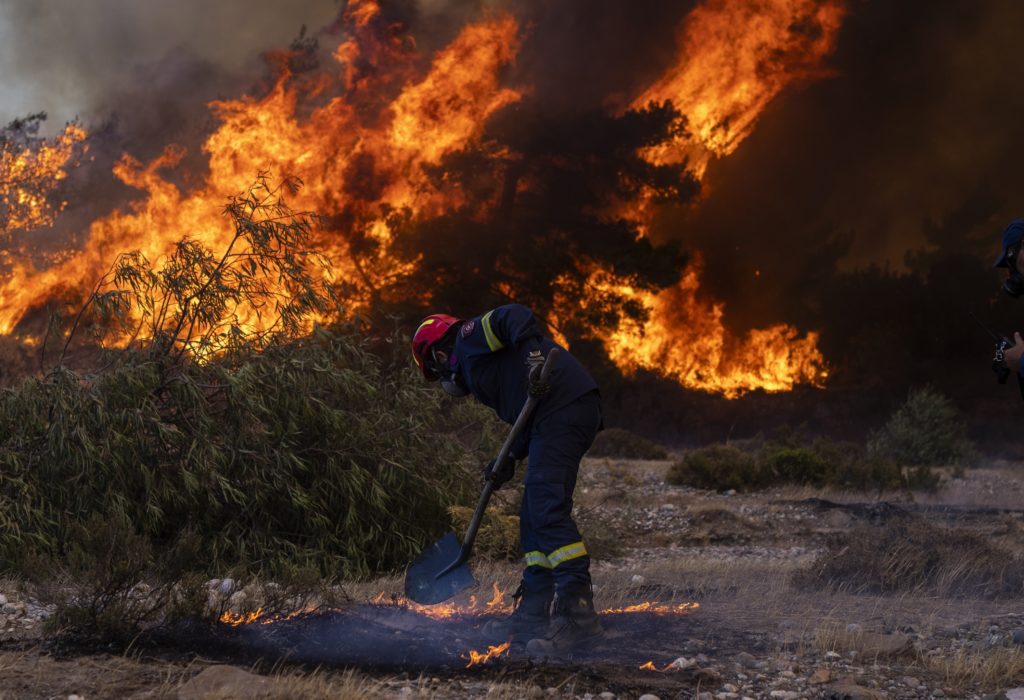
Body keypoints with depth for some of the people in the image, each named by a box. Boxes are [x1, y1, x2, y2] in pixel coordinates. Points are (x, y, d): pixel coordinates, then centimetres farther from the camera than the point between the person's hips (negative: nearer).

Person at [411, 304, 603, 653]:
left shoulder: (469, 338, 7)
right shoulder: (475, 367, 32)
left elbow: (514, 316, -12)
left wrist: (533, 355, -27)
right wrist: (511, 457, 16)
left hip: (562, 406, -11)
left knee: (548, 509, -18)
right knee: (533, 519, 13)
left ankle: (578, 613, -24)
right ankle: (534, 613, 15)